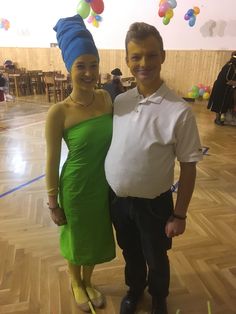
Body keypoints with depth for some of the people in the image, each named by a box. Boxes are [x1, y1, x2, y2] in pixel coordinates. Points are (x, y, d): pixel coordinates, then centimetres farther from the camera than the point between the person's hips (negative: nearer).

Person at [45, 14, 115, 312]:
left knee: (96, 237, 24)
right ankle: (75, 283, 53)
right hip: (76, 187, -4)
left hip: (105, 184, 5)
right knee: (76, 239, 21)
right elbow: (52, 161, -12)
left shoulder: (106, 98, -6)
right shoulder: (59, 112, -20)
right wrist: (53, 204, -6)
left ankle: (88, 281, 54)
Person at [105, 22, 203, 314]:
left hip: (152, 204, -3)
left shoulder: (179, 111, -20)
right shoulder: (119, 101, -6)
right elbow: (112, 146, 4)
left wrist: (179, 214, -9)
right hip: (117, 199, 4)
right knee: (130, 253, 28)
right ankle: (134, 289, 61)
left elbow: (188, 167, -14)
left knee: (156, 258, 23)